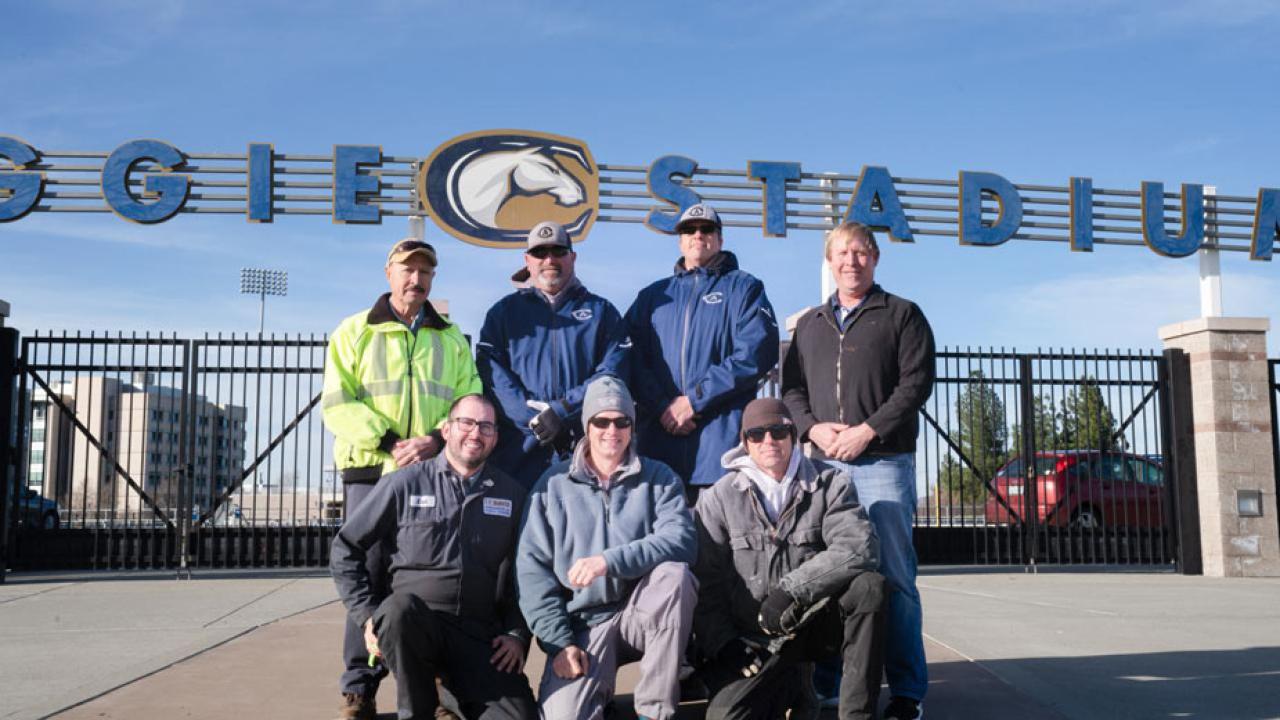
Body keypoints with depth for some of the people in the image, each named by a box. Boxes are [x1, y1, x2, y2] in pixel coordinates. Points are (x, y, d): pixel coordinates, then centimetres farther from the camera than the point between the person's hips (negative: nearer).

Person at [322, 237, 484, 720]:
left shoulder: (451, 339, 16)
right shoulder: (355, 332, 9)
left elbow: (470, 403, 7)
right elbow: (338, 404, -2)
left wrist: (436, 440, -13)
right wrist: (389, 442, -15)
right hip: (370, 470, -2)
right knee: (369, 574, -3)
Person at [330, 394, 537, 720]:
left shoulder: (511, 494, 10)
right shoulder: (404, 484, 2)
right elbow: (345, 550, 7)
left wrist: (517, 634, 4)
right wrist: (367, 616, -1)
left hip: (481, 636, 1)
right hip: (412, 623, 0)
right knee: (399, 607, -36)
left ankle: (453, 687, 9)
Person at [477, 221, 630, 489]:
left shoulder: (601, 311, 14)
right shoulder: (504, 311, 14)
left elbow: (612, 372, 1)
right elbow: (492, 373, 1)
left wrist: (563, 411, -12)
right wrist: (533, 419, -13)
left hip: (585, 449, 0)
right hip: (519, 451, 0)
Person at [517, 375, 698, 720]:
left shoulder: (659, 478, 4)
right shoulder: (553, 484, 5)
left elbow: (682, 541, -14)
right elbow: (532, 568, -1)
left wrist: (610, 560, -26)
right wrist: (558, 641, -10)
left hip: (644, 615, 2)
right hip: (583, 623, -2)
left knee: (674, 572, -31)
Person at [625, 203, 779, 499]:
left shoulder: (744, 288, 9)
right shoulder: (654, 296, 19)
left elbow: (756, 353, -6)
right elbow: (633, 357, 7)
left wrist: (695, 399, -11)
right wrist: (661, 407, -10)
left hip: (723, 440, -3)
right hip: (660, 439, 3)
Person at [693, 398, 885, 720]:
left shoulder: (830, 484, 0)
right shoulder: (719, 499, 1)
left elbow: (859, 547, -17)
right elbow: (704, 582, 2)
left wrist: (791, 589, -23)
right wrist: (722, 644, -9)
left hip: (814, 622, 1)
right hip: (752, 641, 0)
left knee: (869, 586, -29)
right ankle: (786, 688, 9)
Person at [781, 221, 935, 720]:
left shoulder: (902, 315, 7)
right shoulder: (809, 324, 19)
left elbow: (916, 383, -4)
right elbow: (791, 388, 14)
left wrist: (866, 431, -13)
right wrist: (813, 428, -5)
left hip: (884, 463, -4)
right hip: (825, 464, 4)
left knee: (893, 578, -4)